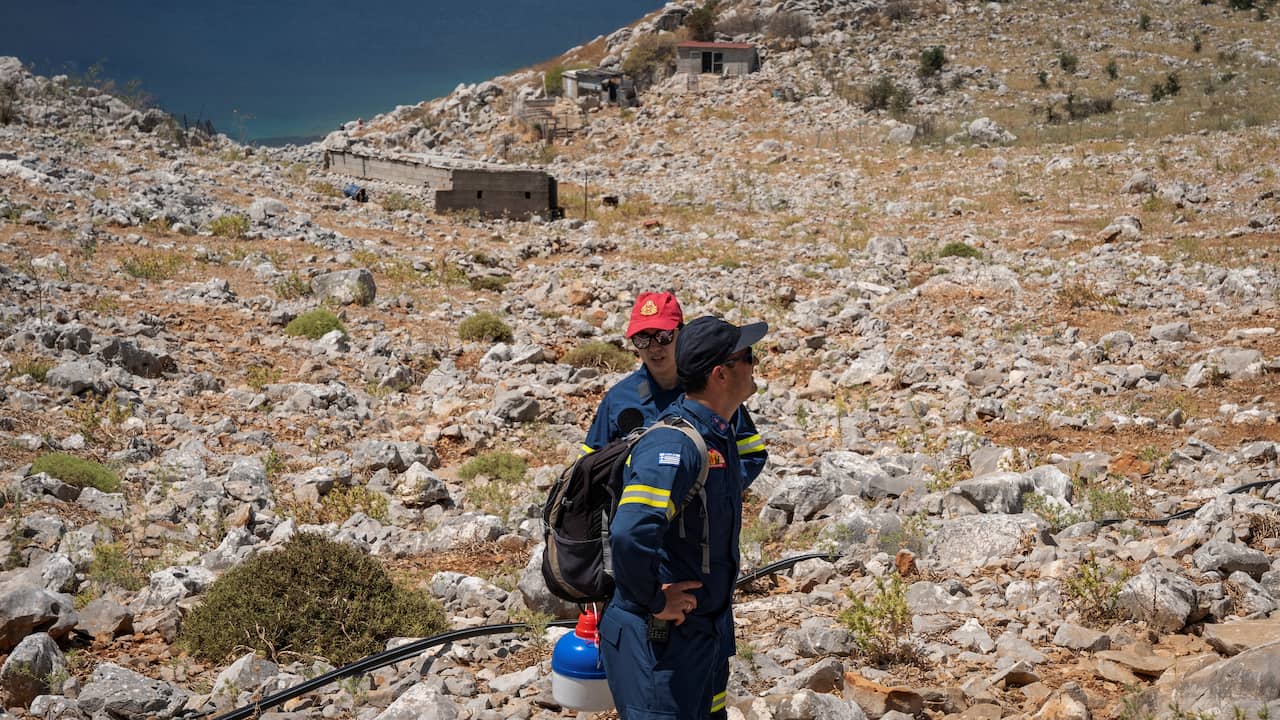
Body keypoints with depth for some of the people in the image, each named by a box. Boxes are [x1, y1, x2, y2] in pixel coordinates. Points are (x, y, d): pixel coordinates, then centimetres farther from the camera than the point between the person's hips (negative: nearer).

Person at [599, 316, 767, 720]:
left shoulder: (719, 437, 6)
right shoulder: (674, 445, -25)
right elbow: (630, 535, -39)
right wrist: (654, 602, -23)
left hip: (706, 636, 9)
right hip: (658, 640, -9)